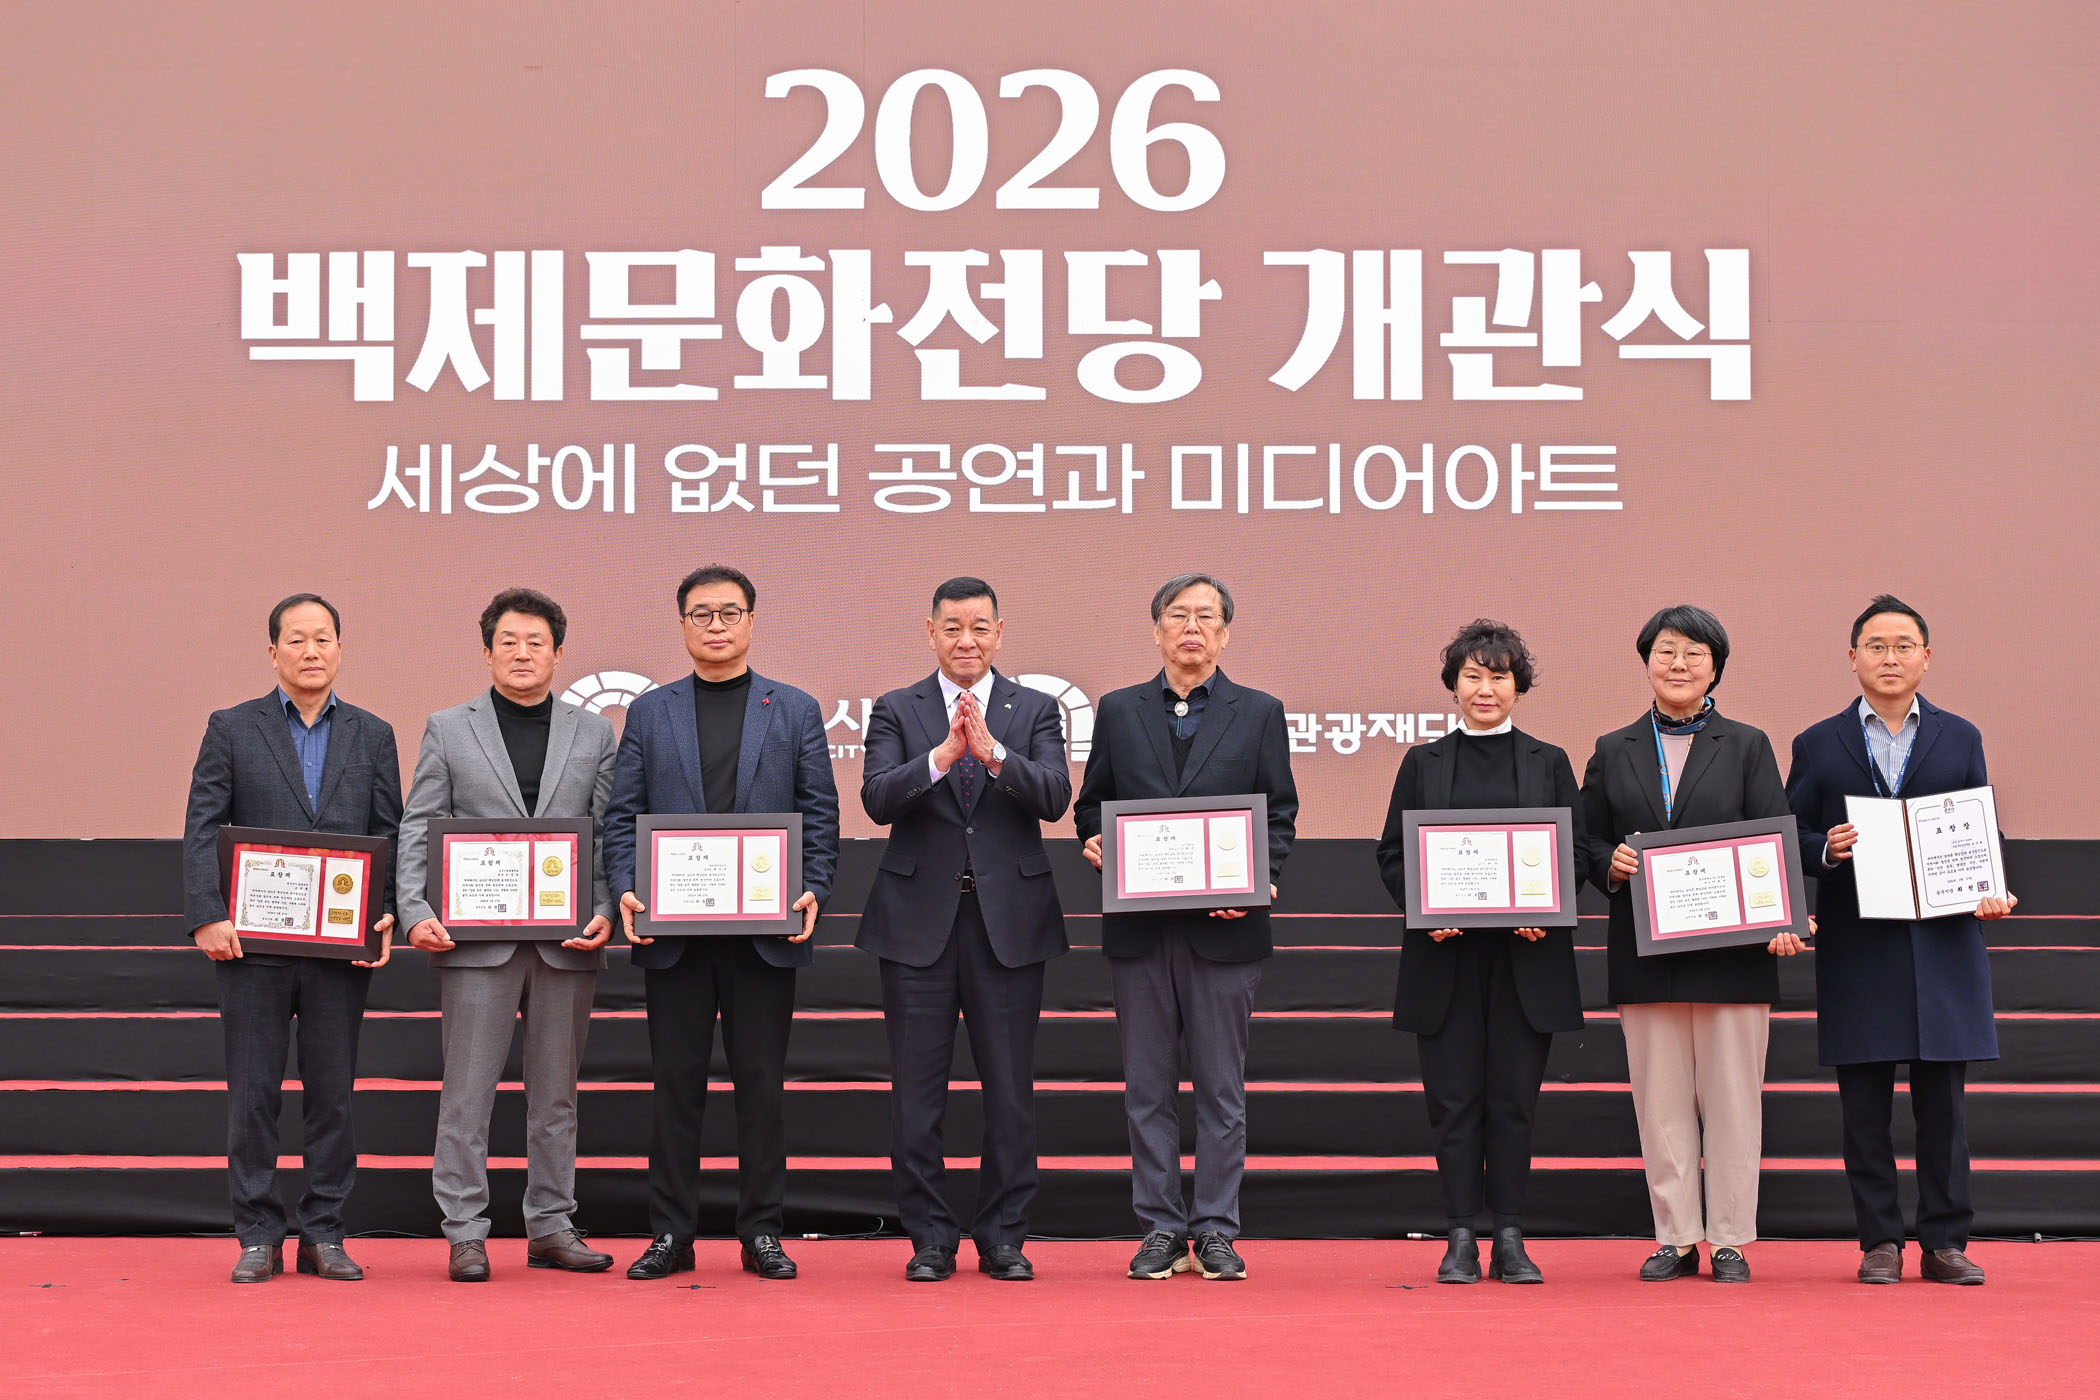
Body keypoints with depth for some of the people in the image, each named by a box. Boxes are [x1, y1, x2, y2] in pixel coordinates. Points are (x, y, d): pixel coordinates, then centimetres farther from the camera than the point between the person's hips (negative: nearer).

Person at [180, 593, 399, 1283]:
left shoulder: (372, 736, 11)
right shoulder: (232, 729, 6)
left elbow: (389, 836, 8)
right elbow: (202, 830, 0)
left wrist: (385, 916, -6)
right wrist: (207, 917, -12)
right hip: (253, 941, -1)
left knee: (332, 1093, 4)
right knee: (252, 1095, 1)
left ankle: (324, 1235, 12)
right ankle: (258, 1238, 8)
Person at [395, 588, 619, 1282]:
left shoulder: (594, 733, 11)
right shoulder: (447, 730, 8)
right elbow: (417, 831, 4)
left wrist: (606, 912, -7)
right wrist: (417, 911, -10)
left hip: (567, 941, 2)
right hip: (476, 938, -2)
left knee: (555, 1094, 9)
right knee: (467, 1092, -1)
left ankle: (551, 1226, 16)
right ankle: (466, 1232, 5)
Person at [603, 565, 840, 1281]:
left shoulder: (796, 710, 9)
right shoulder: (649, 713, 10)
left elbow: (820, 814, 6)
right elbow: (622, 815, 7)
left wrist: (812, 889, -9)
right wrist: (627, 891, -9)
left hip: (766, 929, 0)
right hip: (673, 929, 1)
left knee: (762, 1082, 3)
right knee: (676, 1082, 4)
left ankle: (761, 1231, 11)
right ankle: (671, 1234, 11)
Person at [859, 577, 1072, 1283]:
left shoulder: (1035, 710, 8)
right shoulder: (896, 711, 7)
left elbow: (1054, 797, -8)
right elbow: (878, 799, -8)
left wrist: (994, 752, -22)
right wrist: (942, 755, -23)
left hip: (1009, 921, 0)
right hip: (920, 921, 0)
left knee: (1010, 1090, 3)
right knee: (917, 1091, 2)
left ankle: (1003, 1238, 13)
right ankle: (930, 1240, 11)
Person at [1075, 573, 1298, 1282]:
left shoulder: (1260, 713, 8)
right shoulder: (1118, 711, 11)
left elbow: (1280, 816, 5)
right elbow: (1091, 803, 13)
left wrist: (1255, 879, -11)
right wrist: (1096, 843, -8)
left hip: (1225, 924, -1)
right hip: (1138, 925, 1)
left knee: (1222, 1086, 2)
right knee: (1148, 1085, 4)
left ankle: (1216, 1230, 8)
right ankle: (1161, 1230, 10)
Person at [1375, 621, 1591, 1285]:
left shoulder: (1549, 762, 11)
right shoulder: (1423, 763, 10)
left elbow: (1578, 853, 7)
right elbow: (1393, 852, 7)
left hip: (1526, 953, 0)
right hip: (1446, 955, 0)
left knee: (1514, 1097, 1)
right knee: (1454, 1098, -1)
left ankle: (1510, 1239, 7)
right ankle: (1460, 1238, 5)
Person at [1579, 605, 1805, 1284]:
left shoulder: (1748, 747, 7)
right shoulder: (1614, 751, 12)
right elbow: (1588, 843, 13)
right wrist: (1611, 864, -10)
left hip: (1731, 949, -2)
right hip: (1645, 953, 2)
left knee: (1731, 1098, 0)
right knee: (1661, 1102, 3)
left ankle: (1730, 1240, 8)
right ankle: (1676, 1238, 11)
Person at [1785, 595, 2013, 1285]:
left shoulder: (1960, 738, 12)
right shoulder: (1818, 745, 9)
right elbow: (1792, 838, 7)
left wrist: (1992, 890, -7)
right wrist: (1826, 849, -14)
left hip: (1943, 943, 1)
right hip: (1857, 948, 0)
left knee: (1942, 1101, 1)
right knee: (1865, 1108, 1)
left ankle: (1945, 1241, 7)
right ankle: (1880, 1241, 8)